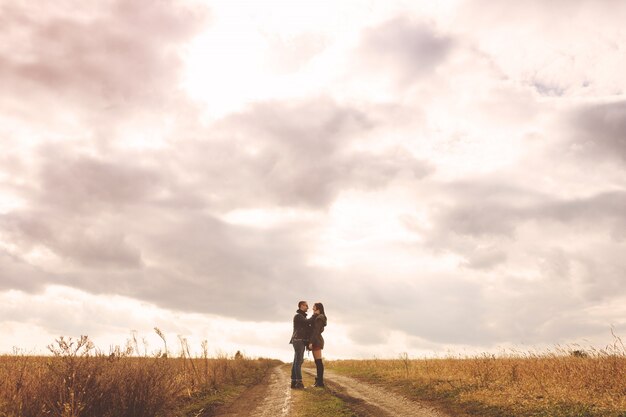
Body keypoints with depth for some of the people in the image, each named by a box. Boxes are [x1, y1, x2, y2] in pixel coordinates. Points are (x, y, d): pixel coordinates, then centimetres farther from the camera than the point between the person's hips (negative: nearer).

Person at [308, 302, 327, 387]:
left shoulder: (318, 318, -11)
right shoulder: (319, 318, 20)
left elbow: (316, 331, -19)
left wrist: (311, 342, -22)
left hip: (316, 341, -10)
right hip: (317, 341, 10)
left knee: (318, 361, -10)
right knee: (317, 362, 9)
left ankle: (320, 381, -11)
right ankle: (319, 380, 11)